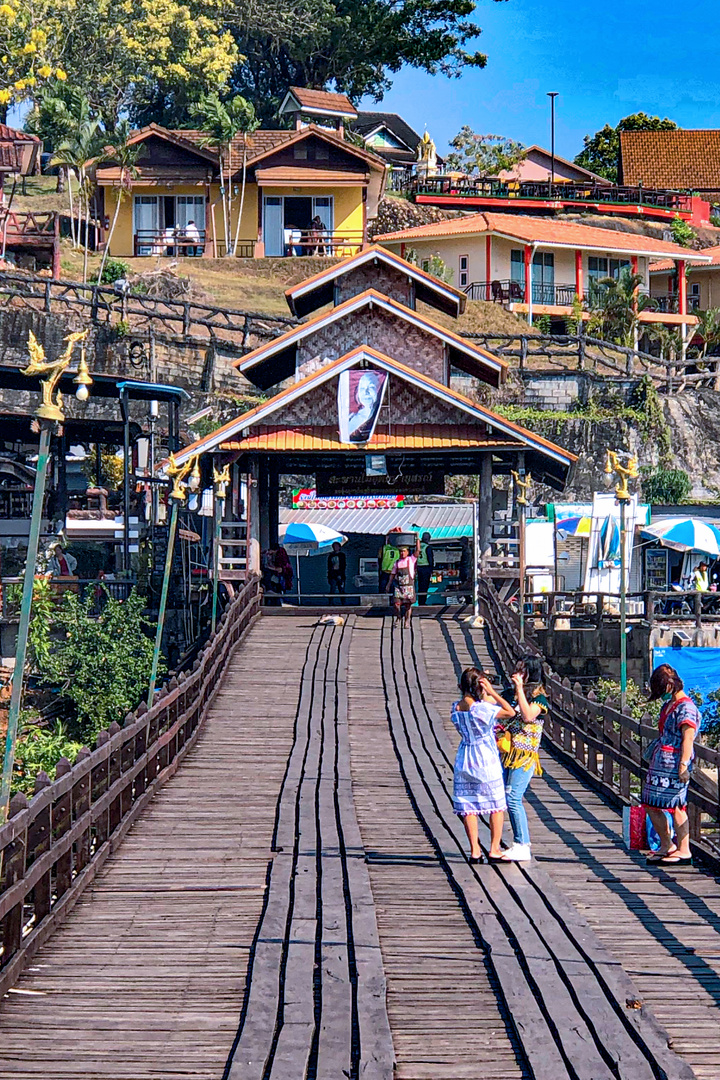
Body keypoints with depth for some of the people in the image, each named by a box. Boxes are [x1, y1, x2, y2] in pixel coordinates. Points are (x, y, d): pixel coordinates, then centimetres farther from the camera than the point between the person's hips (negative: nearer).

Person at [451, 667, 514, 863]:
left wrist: (487, 697, 10)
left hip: (464, 759, 5)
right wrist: (493, 693, -13)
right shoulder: (481, 708, -20)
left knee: (468, 806, 8)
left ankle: (475, 850, 8)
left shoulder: (456, 708, -1)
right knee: (497, 806, 8)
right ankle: (494, 849, 10)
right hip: (486, 759, -5)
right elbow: (510, 712, -16)